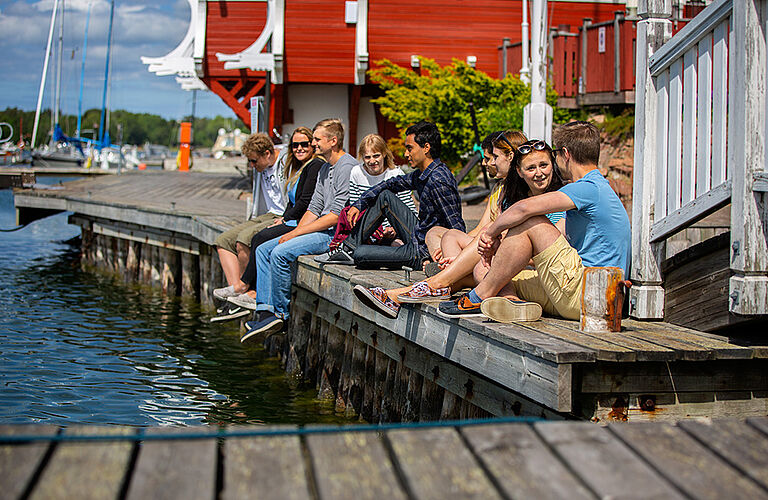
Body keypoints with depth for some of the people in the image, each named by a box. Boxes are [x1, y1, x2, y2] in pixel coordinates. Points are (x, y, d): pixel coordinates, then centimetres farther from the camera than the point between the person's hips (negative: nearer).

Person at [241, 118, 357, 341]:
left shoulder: (347, 168, -15)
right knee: (263, 250, 2)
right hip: (321, 230, 10)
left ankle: (280, 314, -12)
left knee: (280, 253, -24)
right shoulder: (325, 168, 18)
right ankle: (265, 310, -6)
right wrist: (293, 232, 0)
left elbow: (336, 216, -20)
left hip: (337, 234, -10)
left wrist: (295, 233, -16)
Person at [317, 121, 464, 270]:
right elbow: (392, 184, 20)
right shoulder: (421, 174, 5)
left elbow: (457, 227, -25)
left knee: (360, 255, -12)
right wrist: (359, 204, 14)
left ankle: (354, 253, 25)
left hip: (422, 252, -9)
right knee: (384, 196, 12)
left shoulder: (438, 181, -25)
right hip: (416, 238, 9)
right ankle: (350, 247, 18)